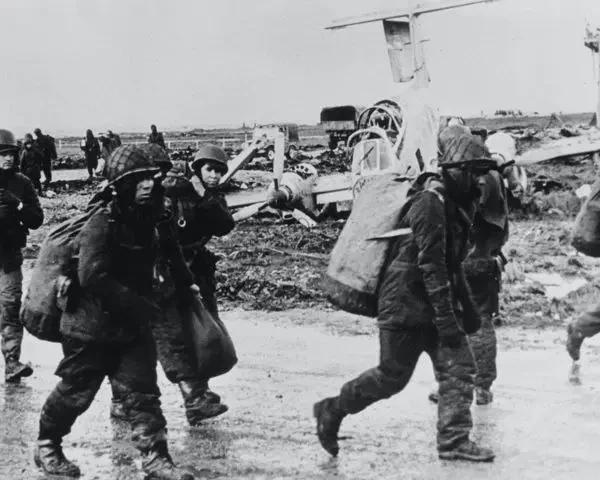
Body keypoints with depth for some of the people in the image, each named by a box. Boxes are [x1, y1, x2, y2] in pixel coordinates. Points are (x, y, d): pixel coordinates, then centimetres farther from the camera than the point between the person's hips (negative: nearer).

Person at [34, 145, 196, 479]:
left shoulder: (149, 223, 3)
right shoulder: (102, 224, -20)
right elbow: (92, 276, -30)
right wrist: (138, 304, -28)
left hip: (132, 328, 6)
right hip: (91, 327, -6)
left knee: (144, 392, 0)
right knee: (75, 394, 9)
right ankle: (47, 446, 31)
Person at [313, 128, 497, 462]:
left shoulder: (454, 204, 12)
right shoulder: (431, 201, -18)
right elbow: (431, 264, -23)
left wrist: (468, 308, 22)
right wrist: (447, 317, -24)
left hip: (432, 305, 9)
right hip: (406, 302, -9)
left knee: (460, 366, 0)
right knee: (392, 376, 0)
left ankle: (454, 441, 3)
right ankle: (332, 411, 19)